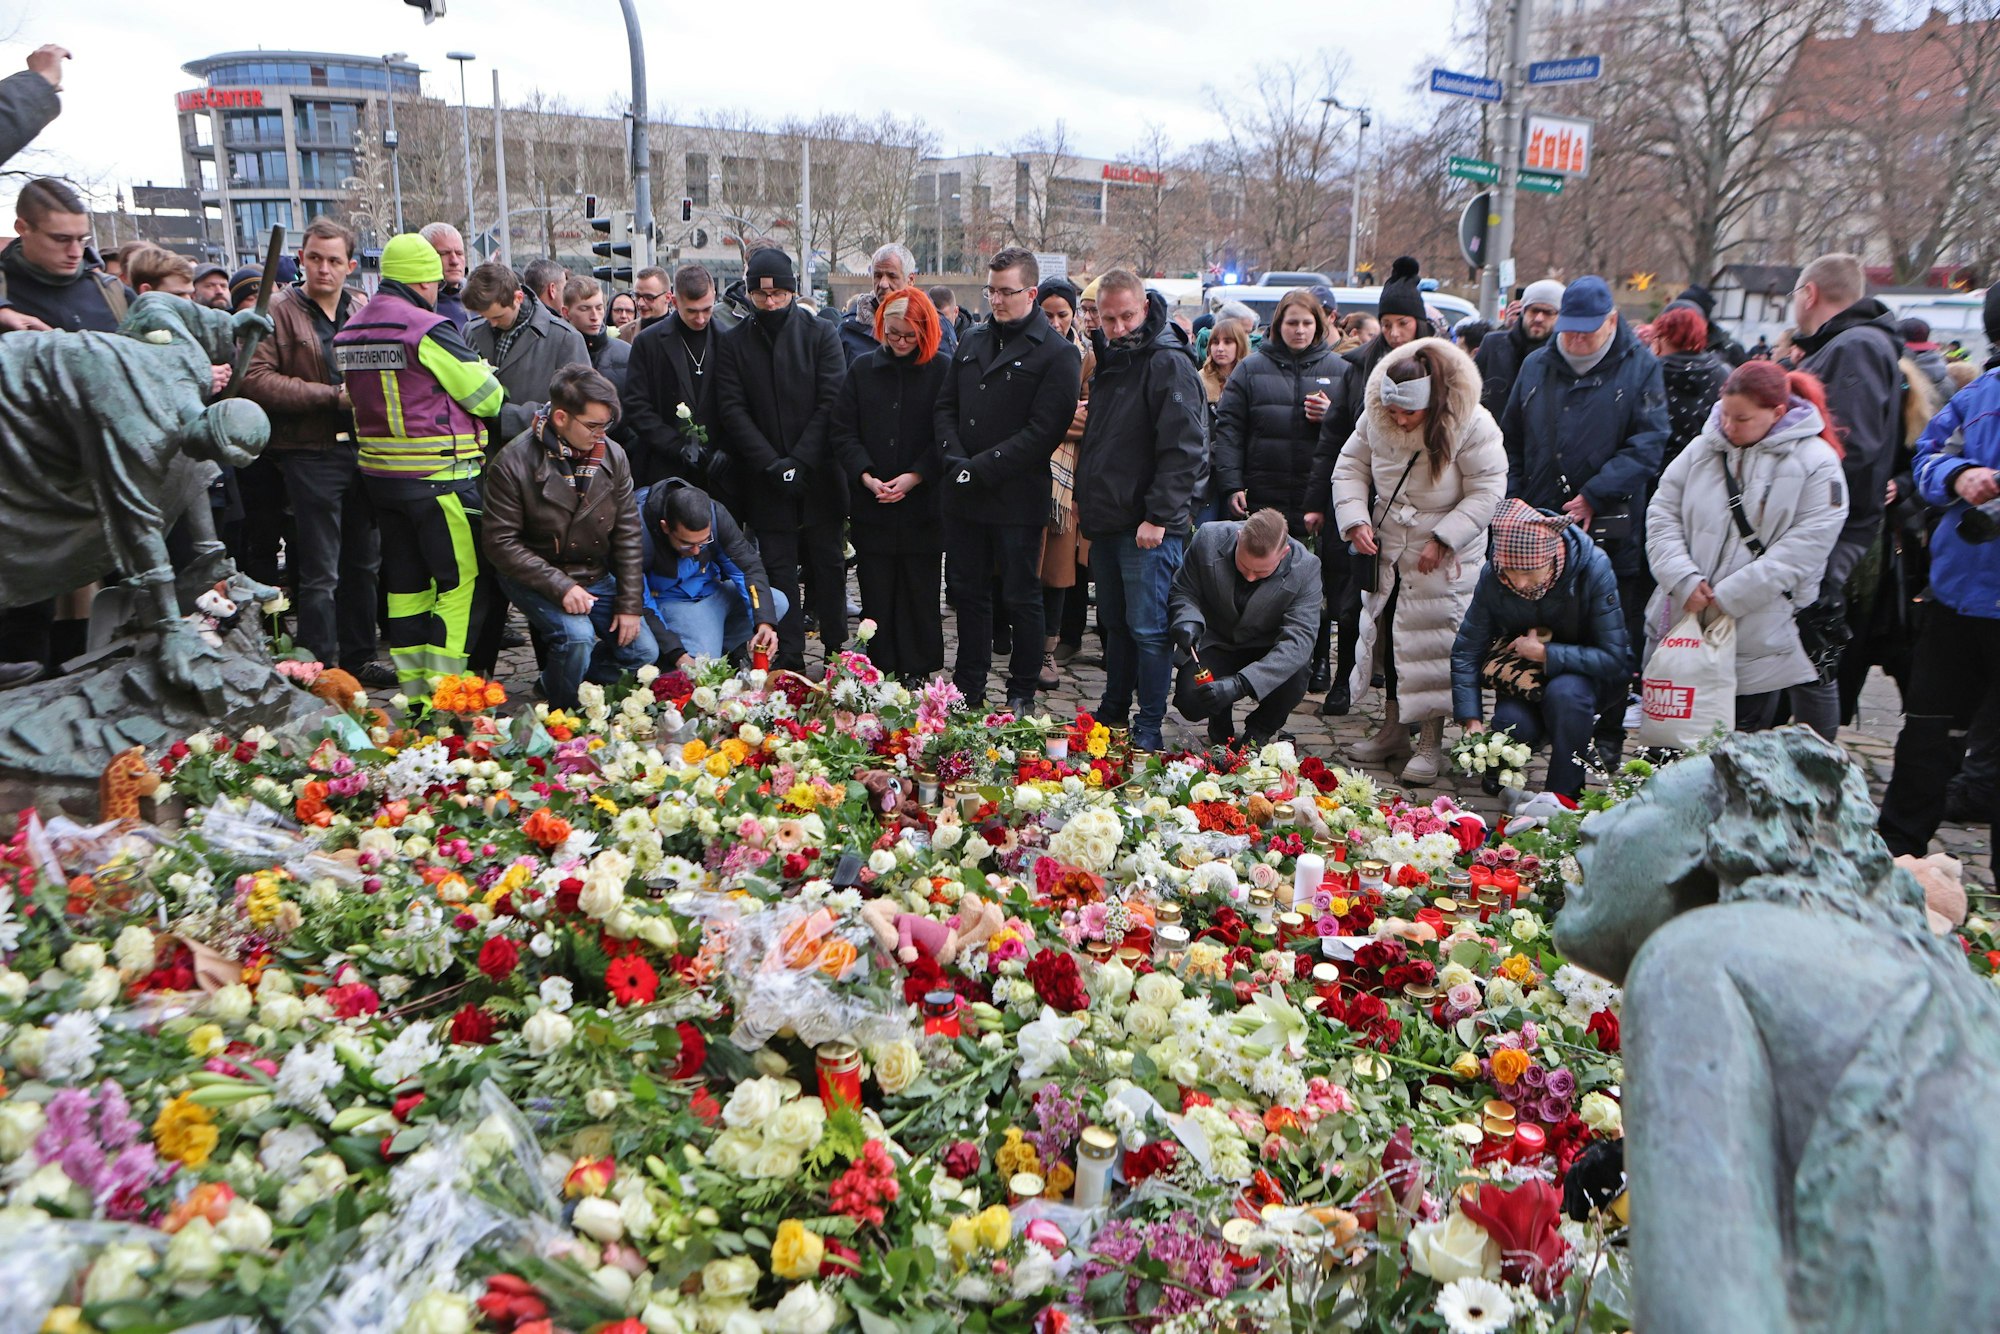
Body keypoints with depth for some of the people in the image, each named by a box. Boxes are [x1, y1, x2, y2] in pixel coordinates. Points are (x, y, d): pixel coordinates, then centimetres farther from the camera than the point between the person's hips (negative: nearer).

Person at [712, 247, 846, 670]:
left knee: (828, 565, 7)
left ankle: (836, 652, 18)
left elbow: (832, 402, -6)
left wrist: (801, 461, -14)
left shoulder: (821, 334, 2)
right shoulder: (734, 343, 5)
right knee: (780, 570, 3)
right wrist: (772, 464, -12)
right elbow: (732, 410, -2)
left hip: (819, 475, 0)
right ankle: (789, 663, 7)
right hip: (766, 482, 1)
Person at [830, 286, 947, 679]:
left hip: (923, 503, -2)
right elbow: (843, 431, 5)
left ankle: (918, 674, 13)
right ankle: (879, 673, 15)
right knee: (876, 591, 6)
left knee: (920, 590, 3)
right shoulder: (862, 369, 8)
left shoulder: (942, 370, 0)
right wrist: (866, 476, -10)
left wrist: (914, 477, -15)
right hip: (871, 504, 2)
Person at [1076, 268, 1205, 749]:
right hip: (1104, 521, 8)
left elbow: (1183, 450, -18)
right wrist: (1084, 499, 19)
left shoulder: (1169, 363, -12)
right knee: (1115, 623, 16)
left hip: (1148, 527, -8)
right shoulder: (1108, 360, 16)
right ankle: (1113, 711, 27)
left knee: (1147, 629, -4)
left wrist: (1159, 515, -21)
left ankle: (1149, 729, 3)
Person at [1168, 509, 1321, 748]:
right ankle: (1220, 723, 14)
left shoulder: (1305, 568, -26)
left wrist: (1240, 684, -45)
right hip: (1215, 642, 1)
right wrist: (1188, 620, -33)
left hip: (1266, 650, -1)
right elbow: (1183, 591, -6)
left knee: (1294, 678, -34)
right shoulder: (1209, 539, -21)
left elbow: (1298, 640, -32)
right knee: (1190, 700, -27)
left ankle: (1260, 730, 2)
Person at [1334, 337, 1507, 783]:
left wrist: (1443, 540, -21)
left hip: (1445, 562, -5)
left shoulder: (1472, 425, -20)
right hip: (1387, 551, 5)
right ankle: (1393, 730, 28)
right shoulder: (1375, 419, -7)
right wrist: (1355, 520, -11)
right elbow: (1350, 468, 4)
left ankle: (1431, 743, 8)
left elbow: (1487, 491, -16)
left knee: (1434, 645, -3)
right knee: (1387, 638, 13)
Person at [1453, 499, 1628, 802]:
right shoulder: (1493, 576, -19)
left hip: (1585, 674, -2)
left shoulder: (1593, 569, -27)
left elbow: (1613, 658, -24)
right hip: (1522, 674, 2)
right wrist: (1472, 720, -21)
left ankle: (1564, 795, -16)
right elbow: (1466, 652, -11)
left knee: (1564, 692, -36)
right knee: (1511, 723, -28)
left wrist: (1546, 653, -29)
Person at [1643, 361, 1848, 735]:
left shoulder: (1816, 462, -4)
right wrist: (1683, 580, -11)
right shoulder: (1703, 448, 8)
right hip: (1678, 622, 3)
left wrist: (1728, 596, -16)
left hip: (1758, 637, -3)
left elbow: (1804, 546, -11)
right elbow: (1663, 514, 5)